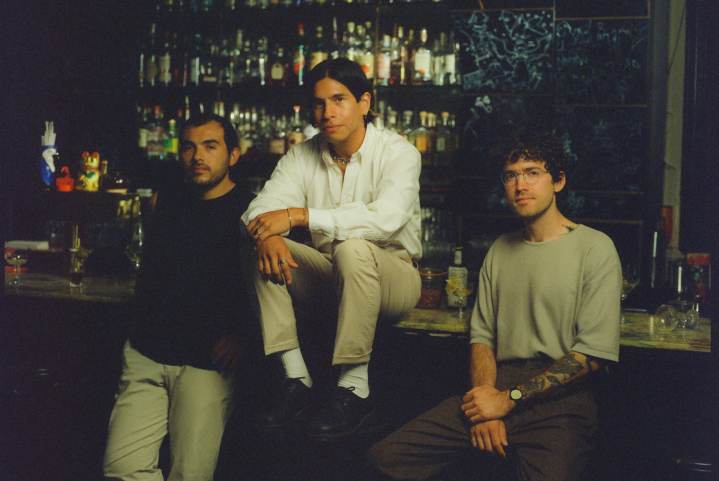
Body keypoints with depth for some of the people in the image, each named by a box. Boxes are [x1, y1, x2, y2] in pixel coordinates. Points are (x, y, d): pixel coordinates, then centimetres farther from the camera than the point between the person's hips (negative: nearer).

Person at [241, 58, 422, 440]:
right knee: (265, 250, -17)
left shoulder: (398, 153, -12)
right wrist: (269, 234, -34)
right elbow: (261, 208, -8)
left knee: (352, 249, -36)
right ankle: (295, 379, -17)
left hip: (393, 274, -5)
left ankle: (355, 388, -27)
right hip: (329, 277, 5)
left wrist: (299, 215, -33)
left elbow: (386, 217, -31)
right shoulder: (302, 156, 3)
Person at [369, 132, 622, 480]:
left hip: (560, 402, -4)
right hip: (498, 390, 5)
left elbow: (592, 354, -8)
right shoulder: (500, 250, 19)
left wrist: (508, 398, -10)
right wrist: (487, 401, -6)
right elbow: (482, 335, 14)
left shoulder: (595, 249, 0)